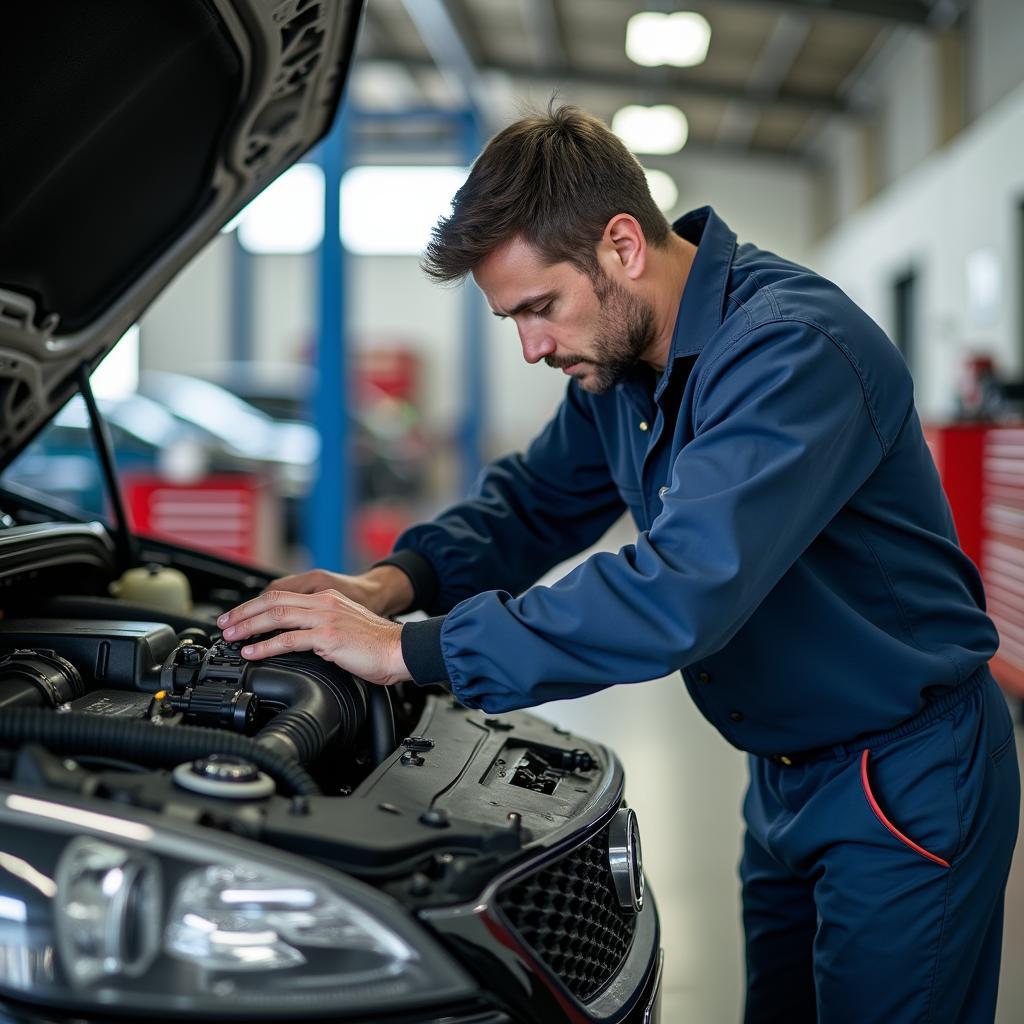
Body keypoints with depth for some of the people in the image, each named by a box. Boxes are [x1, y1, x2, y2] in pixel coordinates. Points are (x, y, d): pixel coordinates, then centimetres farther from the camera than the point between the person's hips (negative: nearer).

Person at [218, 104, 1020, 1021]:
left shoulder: (794, 348, -28)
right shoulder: (619, 364, 1)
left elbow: (682, 594, -38)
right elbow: (531, 504, 12)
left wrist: (412, 652, -34)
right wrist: (395, 584, -8)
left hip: (907, 782, -8)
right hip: (787, 775, 8)